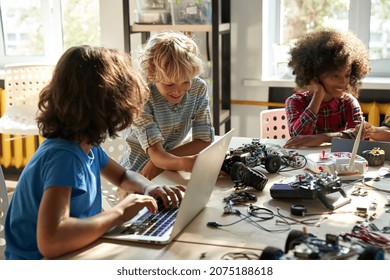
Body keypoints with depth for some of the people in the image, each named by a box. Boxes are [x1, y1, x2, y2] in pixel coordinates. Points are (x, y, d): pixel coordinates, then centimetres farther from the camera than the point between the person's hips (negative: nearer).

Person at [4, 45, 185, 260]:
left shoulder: (88, 146, -1)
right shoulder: (63, 156, -27)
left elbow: (123, 176, 18)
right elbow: (50, 242, -39)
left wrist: (149, 188, -4)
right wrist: (119, 213, -29)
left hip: (74, 255, 8)